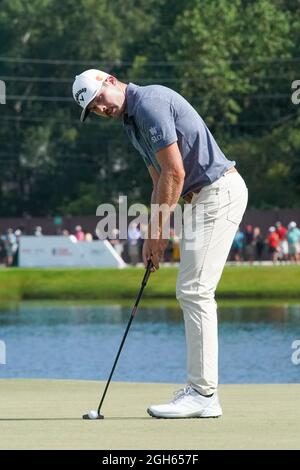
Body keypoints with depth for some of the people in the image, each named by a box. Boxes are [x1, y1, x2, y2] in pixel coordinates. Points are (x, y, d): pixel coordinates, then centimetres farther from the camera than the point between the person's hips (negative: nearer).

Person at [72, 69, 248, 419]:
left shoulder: (149, 103, -15)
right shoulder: (132, 121, 16)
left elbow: (174, 173, -18)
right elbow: (160, 182, 20)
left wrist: (159, 231, -11)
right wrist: (152, 237, 12)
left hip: (219, 192, -10)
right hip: (203, 197, 10)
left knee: (195, 290, -12)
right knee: (191, 291, 10)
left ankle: (202, 395, -12)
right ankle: (202, 389, 11)